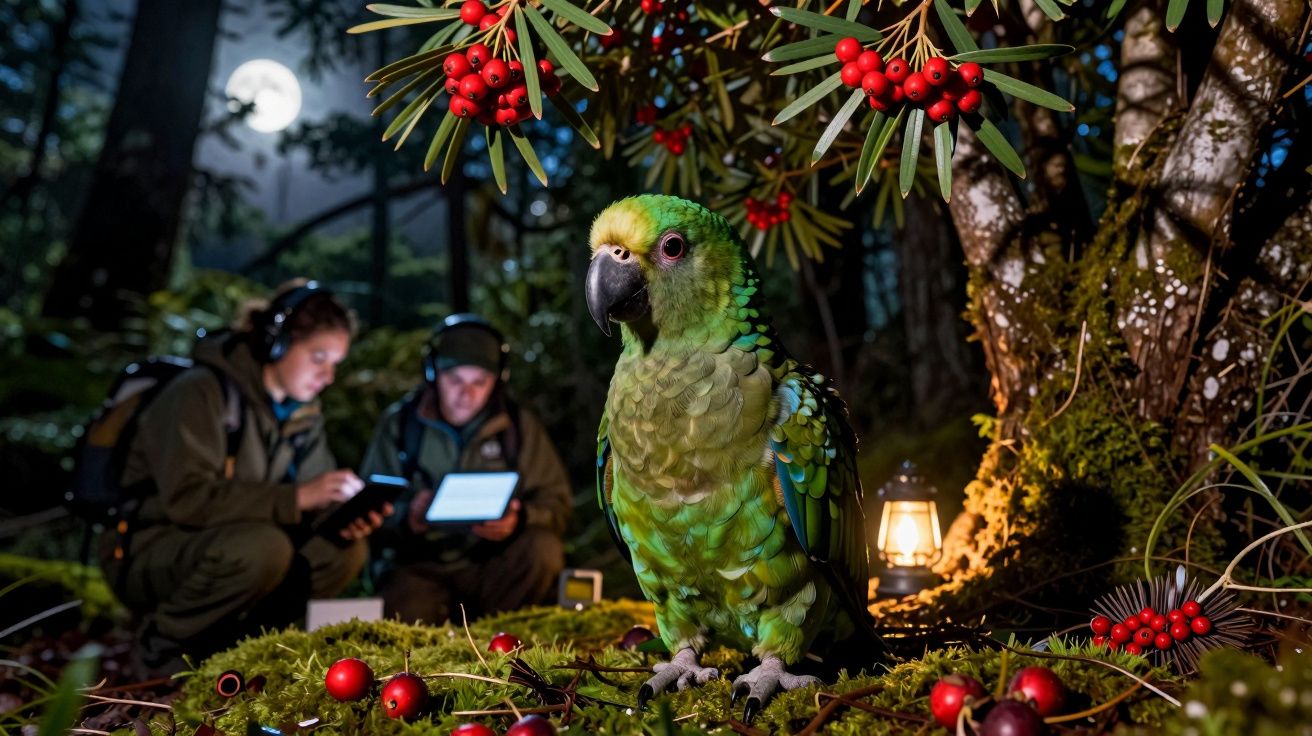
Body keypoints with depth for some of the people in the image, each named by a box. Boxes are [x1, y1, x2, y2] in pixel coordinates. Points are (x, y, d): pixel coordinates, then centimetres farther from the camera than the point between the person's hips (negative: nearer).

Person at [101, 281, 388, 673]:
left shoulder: (303, 412, 5)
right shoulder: (201, 393, -20)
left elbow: (315, 501, 3)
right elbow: (187, 498, -31)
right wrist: (296, 497, -34)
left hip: (221, 547, 7)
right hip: (146, 555, -7)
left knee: (346, 551, -13)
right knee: (263, 546, -35)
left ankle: (222, 639, -2)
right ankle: (165, 639, -9)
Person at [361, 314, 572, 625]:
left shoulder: (520, 426, 5)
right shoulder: (398, 424, 3)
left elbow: (556, 500, 2)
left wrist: (520, 521, -20)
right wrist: (406, 520, -23)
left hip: (494, 568, 3)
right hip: (420, 567, -2)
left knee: (544, 547, -28)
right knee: (404, 618, -32)